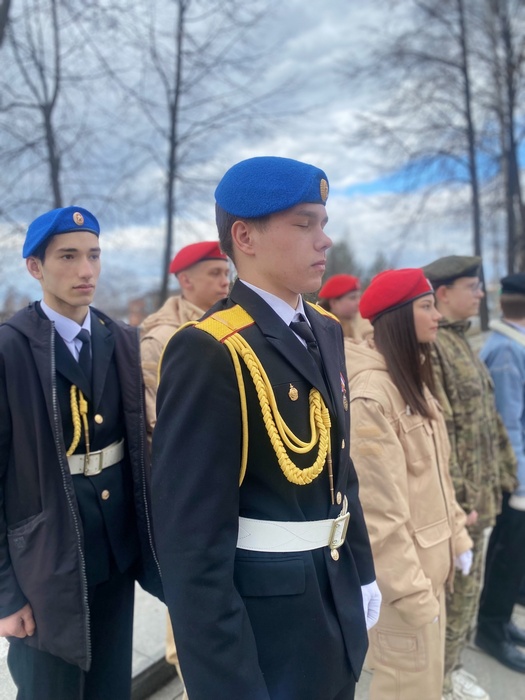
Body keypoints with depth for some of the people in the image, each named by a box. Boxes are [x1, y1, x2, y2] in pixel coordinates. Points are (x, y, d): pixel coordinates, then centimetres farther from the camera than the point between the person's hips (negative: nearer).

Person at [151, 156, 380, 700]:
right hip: (261, 624, -8)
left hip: (337, 606, 8)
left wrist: (361, 571, 14)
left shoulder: (325, 330, 4)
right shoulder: (207, 352, -23)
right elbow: (191, 536, -23)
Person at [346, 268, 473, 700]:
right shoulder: (370, 393, -23)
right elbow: (379, 508, -23)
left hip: (429, 561, 9)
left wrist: (456, 536, 14)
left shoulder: (413, 378, 8)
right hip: (401, 573, -9)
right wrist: (411, 592, -19)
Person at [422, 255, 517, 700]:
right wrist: (457, 498, -21)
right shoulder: (427, 344, -18)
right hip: (454, 496, -9)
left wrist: (500, 475, 16)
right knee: (452, 591, 5)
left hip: (479, 492, 9)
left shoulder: (460, 339, 13)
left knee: (467, 587, 20)